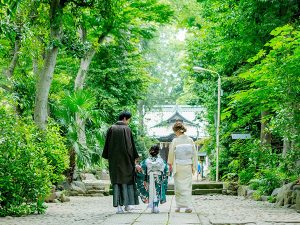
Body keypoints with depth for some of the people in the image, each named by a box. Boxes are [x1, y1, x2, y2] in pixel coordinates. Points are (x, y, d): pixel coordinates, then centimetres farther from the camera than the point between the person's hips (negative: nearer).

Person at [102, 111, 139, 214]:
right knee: (127, 179, 12)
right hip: (125, 159, -2)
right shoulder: (127, 129, -7)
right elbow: (131, 145, -7)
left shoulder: (111, 129, 2)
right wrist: (135, 157, 1)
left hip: (114, 159, 2)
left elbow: (107, 144, 4)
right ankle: (127, 204, 16)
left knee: (116, 180, 4)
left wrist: (107, 157, 12)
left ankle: (118, 206, -3)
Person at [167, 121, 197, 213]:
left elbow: (171, 154, 0)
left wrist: (170, 164, 17)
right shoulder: (190, 140, -2)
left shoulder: (175, 141, -10)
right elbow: (194, 154, 2)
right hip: (188, 166, 2)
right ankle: (188, 206, -3)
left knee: (178, 186, 8)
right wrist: (193, 167, 10)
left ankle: (178, 206, 11)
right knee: (187, 186, 6)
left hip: (178, 166, -2)